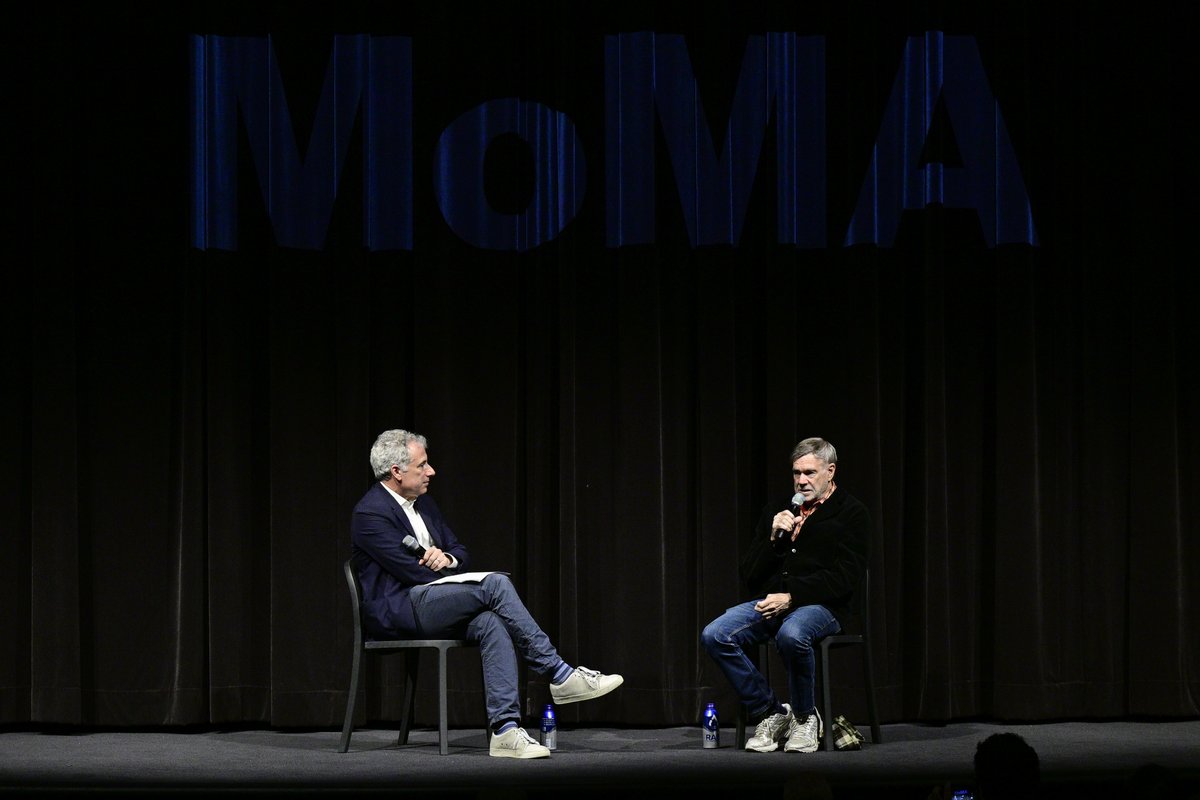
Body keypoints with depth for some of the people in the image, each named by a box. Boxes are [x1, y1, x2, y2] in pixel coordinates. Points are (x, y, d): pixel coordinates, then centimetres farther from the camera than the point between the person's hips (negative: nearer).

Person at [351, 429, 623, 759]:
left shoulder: (423, 502, 16)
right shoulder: (370, 514, -12)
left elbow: (461, 553, 18)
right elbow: (413, 573, -17)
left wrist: (447, 559, -8)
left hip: (430, 604, 8)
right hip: (396, 612, -8)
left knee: (491, 623, -25)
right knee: (495, 584, -25)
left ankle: (505, 728, -33)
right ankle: (560, 675, -21)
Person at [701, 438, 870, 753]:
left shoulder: (852, 514, 4)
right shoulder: (777, 510, 18)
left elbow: (845, 577, -9)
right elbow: (748, 574, 14)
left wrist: (792, 596, -19)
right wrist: (774, 538, -3)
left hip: (821, 605, -5)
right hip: (770, 602, 5)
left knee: (791, 635, -40)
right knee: (715, 635, -22)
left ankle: (806, 717, -14)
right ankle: (769, 713, -9)